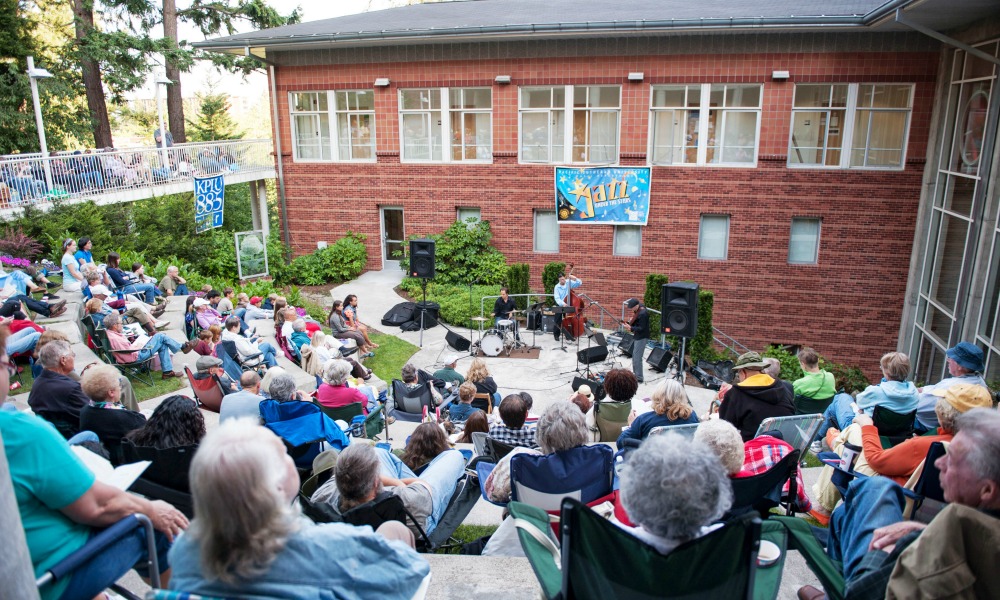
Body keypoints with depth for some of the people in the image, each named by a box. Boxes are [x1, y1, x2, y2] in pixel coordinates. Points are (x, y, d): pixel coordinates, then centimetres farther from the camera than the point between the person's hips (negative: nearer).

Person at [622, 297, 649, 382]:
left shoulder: (643, 314, -23)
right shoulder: (637, 311, 6)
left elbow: (641, 328, -22)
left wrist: (630, 328, -25)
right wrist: (629, 322, 3)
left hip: (642, 338, -10)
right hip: (637, 337, 10)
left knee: (637, 358, -8)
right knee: (634, 356, 17)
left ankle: (639, 378, -2)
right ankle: (635, 374, 28)